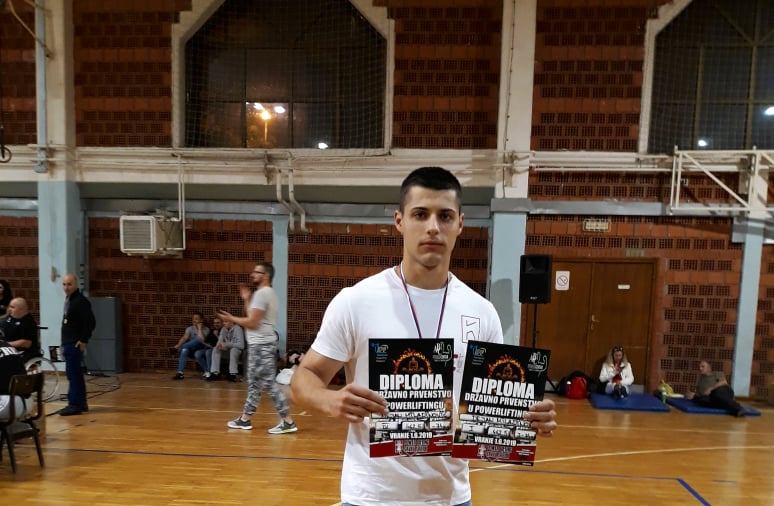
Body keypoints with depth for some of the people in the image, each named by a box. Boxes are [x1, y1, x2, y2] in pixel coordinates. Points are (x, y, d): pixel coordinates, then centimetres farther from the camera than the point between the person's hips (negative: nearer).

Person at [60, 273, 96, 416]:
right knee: (75, 374, 13)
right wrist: (65, 343, 16)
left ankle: (75, 404, -3)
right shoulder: (68, 300, 14)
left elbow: (90, 322, -20)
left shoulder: (81, 301, -15)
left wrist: (83, 340, -19)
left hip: (75, 344, -10)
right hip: (69, 343, 10)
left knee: (73, 374, -8)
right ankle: (81, 403, 21)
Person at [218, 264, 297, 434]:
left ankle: (288, 422, -5)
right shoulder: (267, 293, 17)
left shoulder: (261, 293, -16)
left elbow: (252, 322, -19)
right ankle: (245, 419, 26)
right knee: (254, 383, 16)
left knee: (269, 383, -8)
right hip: (260, 343, 11)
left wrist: (231, 318, -6)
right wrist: (247, 300, 18)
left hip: (261, 344, -11)